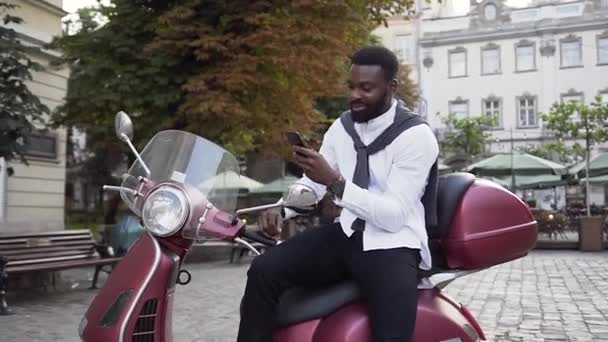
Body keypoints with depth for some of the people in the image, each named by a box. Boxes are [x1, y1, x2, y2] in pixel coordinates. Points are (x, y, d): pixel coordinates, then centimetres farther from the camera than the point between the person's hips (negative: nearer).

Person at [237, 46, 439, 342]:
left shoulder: (417, 136, -13)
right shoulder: (342, 127, 7)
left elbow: (394, 216, -20)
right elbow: (313, 184, 13)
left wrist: (334, 182, -31)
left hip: (392, 246, -5)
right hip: (347, 234, 5)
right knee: (264, 271, -15)